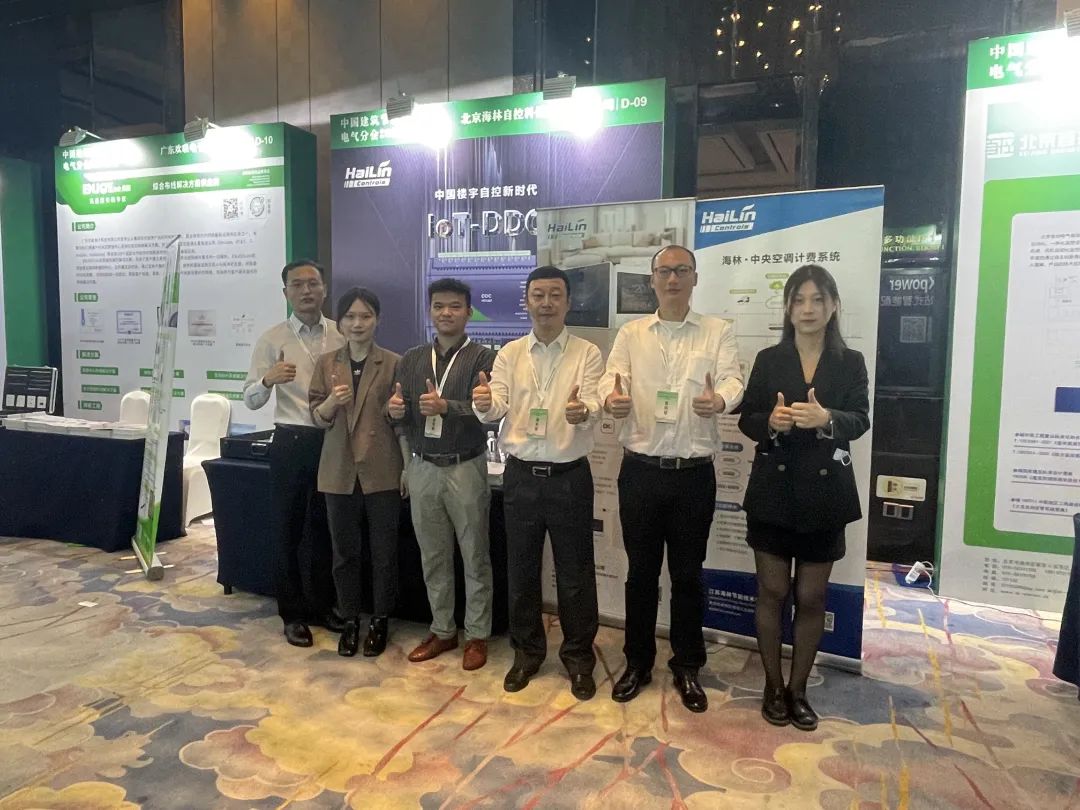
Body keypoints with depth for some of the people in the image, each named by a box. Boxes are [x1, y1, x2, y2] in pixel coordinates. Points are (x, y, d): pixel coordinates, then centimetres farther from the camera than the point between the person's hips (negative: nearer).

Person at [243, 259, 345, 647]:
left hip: (334, 441, 2)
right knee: (288, 530, 7)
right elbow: (251, 399, -8)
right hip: (291, 443, -2)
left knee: (326, 527, 14)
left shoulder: (342, 336, 3)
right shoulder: (272, 339, -3)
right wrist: (268, 380, -29)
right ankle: (293, 613, 22)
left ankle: (323, 605, 31)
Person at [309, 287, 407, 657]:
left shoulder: (393, 363, -2)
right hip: (339, 470, 2)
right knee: (344, 550, 11)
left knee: (384, 550, 7)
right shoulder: (326, 363, 5)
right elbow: (317, 417, 4)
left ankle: (380, 620, 24)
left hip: (382, 470, -2)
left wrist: (408, 467, -6)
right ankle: (350, 620, 27)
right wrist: (331, 402, -19)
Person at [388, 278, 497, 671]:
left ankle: (477, 635, 21)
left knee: (474, 557, 7)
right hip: (422, 469, 4)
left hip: (465, 469, -4)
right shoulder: (411, 359, 9)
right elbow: (400, 420, 9)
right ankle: (442, 630, 29)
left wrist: (446, 407, -31)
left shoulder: (482, 358, -5)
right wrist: (395, 410, -13)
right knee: (433, 557, 14)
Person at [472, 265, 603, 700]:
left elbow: (592, 407, -16)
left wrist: (582, 412, -40)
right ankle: (527, 652, 32)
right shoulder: (509, 354, 4)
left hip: (569, 477, -2)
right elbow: (496, 408, -8)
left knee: (575, 572, 8)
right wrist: (483, 403, -32)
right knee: (521, 569, 14)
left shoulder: (587, 354, -2)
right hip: (520, 476, 2)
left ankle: (579, 657, 27)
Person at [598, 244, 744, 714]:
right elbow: (612, 380, -4)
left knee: (688, 574, 10)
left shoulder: (718, 332, 4)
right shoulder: (631, 334, 7)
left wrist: (719, 400, -35)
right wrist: (612, 400, -29)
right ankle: (637, 662, 29)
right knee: (641, 571, 12)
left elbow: (732, 381, -10)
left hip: (694, 474, -1)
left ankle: (687, 668, 27)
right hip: (641, 471, 1)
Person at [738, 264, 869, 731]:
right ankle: (773, 687, 25)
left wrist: (826, 419, -30)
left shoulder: (850, 363, 3)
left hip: (824, 492, 0)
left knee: (811, 597, 10)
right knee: (772, 592, 8)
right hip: (773, 489, 0)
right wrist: (771, 421, -23)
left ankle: (798, 689, 27)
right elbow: (746, 420, -1)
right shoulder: (768, 360, 3)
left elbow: (860, 421, -9)